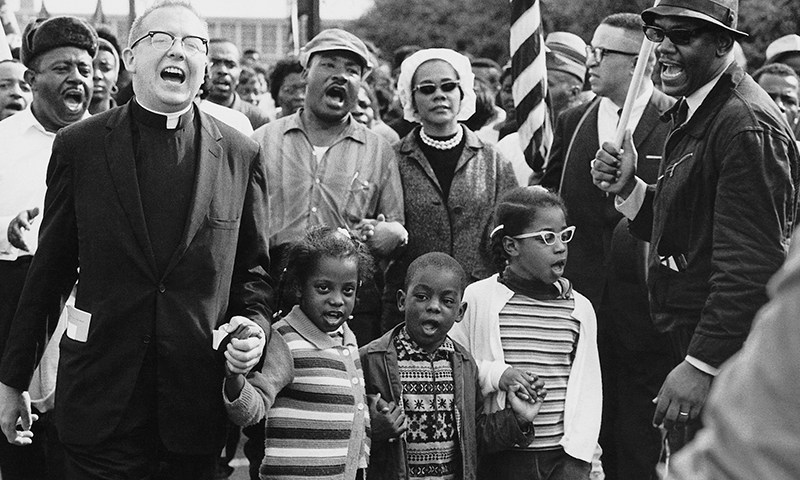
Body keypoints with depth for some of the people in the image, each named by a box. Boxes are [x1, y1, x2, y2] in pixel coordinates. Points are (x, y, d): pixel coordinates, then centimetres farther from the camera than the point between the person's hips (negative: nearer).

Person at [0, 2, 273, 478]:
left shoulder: (241, 155, 5)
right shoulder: (80, 146, 2)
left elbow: (254, 269, 12)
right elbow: (49, 270, 5)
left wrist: (253, 324, -9)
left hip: (197, 406, 1)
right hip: (100, 400, -1)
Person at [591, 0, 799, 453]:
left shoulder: (746, 125, -19)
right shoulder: (694, 111, 14)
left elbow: (753, 266, -23)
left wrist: (701, 365, -24)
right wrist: (628, 188, 1)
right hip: (692, 342, 10)